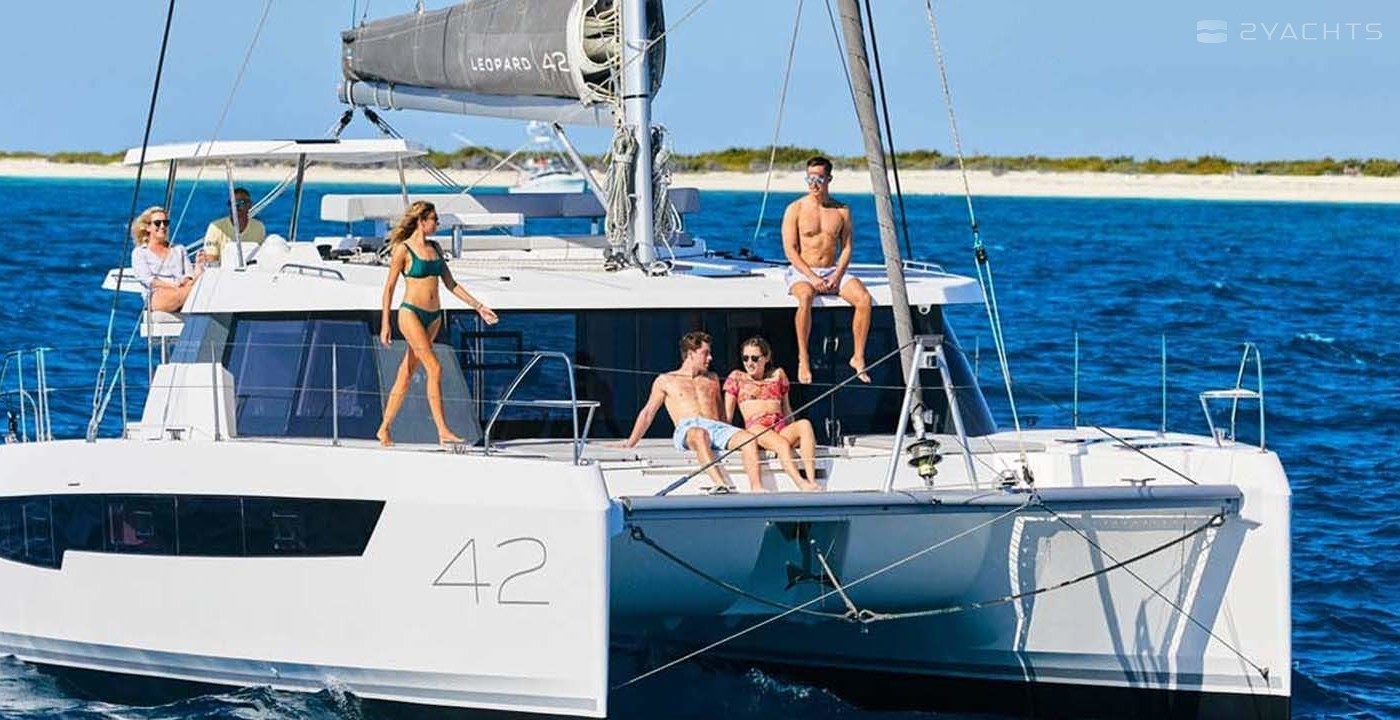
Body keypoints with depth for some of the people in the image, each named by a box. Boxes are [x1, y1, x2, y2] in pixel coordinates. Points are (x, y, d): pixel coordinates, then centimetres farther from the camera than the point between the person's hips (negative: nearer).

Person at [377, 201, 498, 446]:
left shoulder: (435, 248, 13)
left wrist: (478, 306, 13)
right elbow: (389, 288, -4)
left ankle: (384, 429, 13)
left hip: (433, 316, 6)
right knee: (434, 369, -15)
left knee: (406, 375, 8)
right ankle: (443, 431, -16)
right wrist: (385, 324, -9)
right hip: (411, 313, -6)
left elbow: (450, 284, 17)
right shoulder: (403, 250, -6)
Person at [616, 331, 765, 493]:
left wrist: (730, 436, 15)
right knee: (700, 434, -43)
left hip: (716, 426, 4)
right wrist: (631, 443, 11)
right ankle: (720, 484, -62)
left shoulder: (712, 379, 32)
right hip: (688, 428, -4)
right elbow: (648, 414, 20)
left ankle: (756, 489, -45)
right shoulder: (666, 381, 20)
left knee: (749, 439, -29)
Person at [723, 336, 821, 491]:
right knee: (781, 444, -38)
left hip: (781, 428, 3)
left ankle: (812, 480, -47)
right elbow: (727, 414, 16)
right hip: (755, 428, -3)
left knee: (805, 424, -33)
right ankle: (801, 484, -57)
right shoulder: (737, 377, 19)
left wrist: (793, 432, 17)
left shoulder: (778, 374, 26)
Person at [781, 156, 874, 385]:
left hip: (833, 271, 3)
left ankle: (858, 357, -16)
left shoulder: (842, 211, 9)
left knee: (863, 297, -25)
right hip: (802, 271, -3)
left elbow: (846, 247, 7)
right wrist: (812, 277, -18)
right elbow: (790, 250, -6)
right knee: (805, 297, -39)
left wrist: (837, 276, -11)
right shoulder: (795, 209, -1)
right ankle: (803, 360, -31)